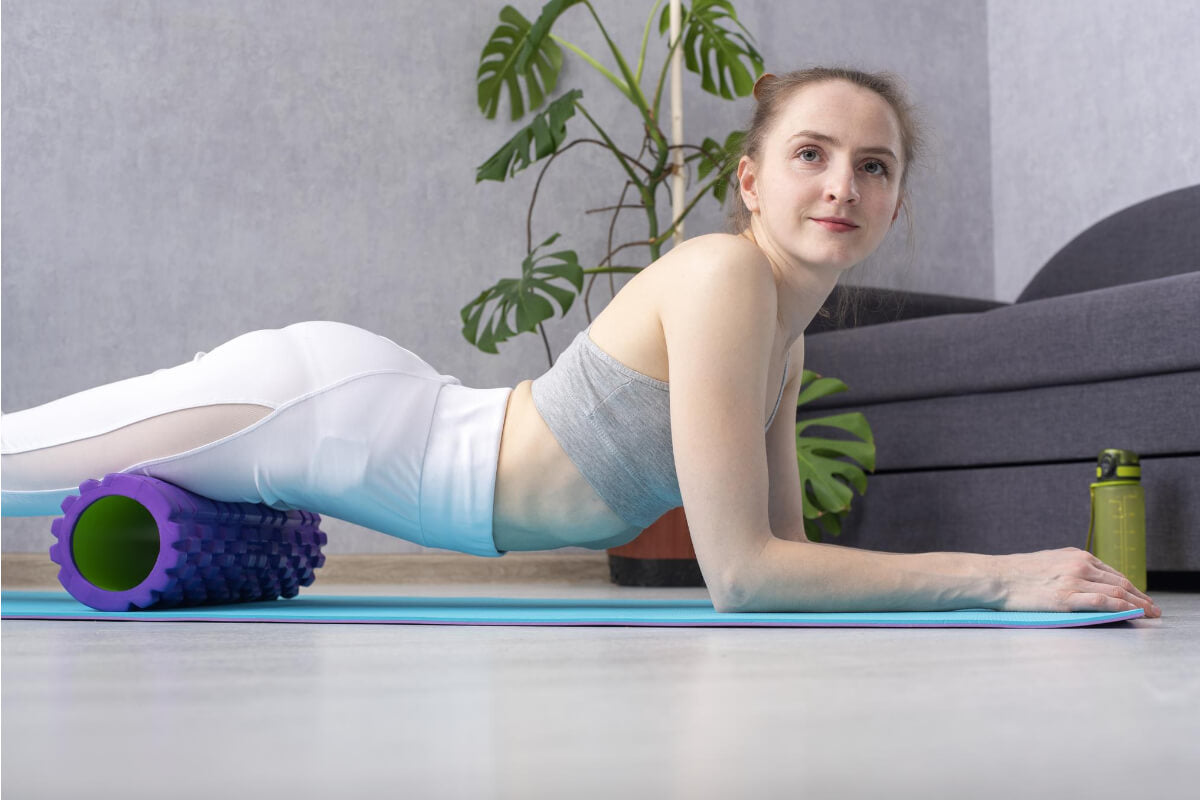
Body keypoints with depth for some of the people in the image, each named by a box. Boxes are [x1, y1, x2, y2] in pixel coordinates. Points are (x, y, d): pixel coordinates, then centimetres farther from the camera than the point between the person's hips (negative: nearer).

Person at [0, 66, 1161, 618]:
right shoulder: (725, 275, -25)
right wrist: (999, 575, -24)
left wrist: (1019, 570, -4)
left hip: (387, 415, 7)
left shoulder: (788, 337, 2)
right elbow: (740, 572, -26)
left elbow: (787, 548, 5)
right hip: (327, 406, -7)